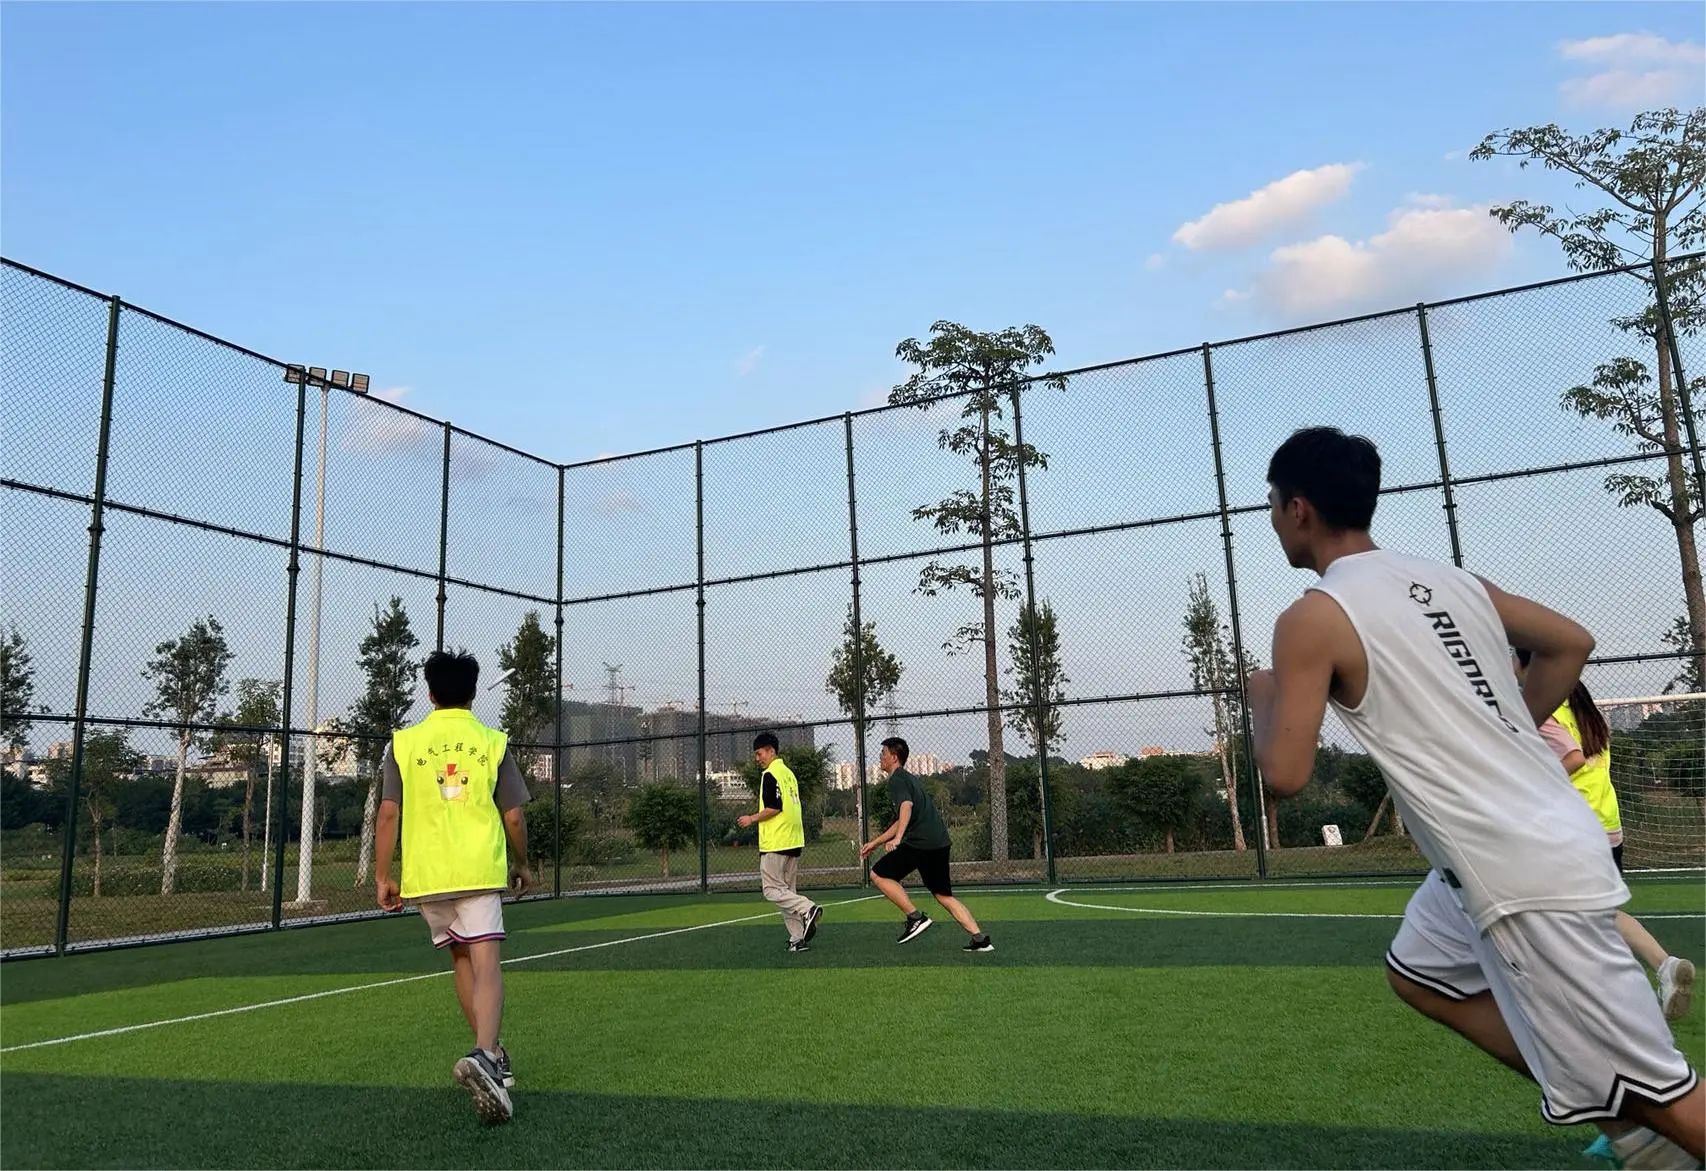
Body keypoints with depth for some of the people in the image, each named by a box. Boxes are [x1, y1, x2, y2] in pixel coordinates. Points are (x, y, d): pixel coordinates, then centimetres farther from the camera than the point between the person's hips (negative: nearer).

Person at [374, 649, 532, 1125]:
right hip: (480, 871, -2)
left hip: (425, 873, 3)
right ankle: (482, 1055, -30)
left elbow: (388, 813, 0)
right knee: (486, 964, -7)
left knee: (461, 958, 19)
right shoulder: (493, 742, 3)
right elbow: (514, 816, 4)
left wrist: (382, 876, 6)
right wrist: (521, 864, 19)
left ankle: (492, 1055, 27)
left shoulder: (404, 743, 5)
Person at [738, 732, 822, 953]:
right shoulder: (788, 773, 17)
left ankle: (807, 909, -20)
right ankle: (798, 938, 8)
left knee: (773, 890, -3)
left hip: (775, 843, -9)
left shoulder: (770, 774, -11)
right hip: (794, 841, 9)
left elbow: (774, 808, -18)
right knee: (788, 892, 12)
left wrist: (752, 819, -5)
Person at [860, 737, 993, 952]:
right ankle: (980, 938, 3)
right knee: (943, 895, 13)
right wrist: (874, 843, 35)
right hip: (940, 841, 9)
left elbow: (906, 805, -23)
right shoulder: (910, 778, 28)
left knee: (878, 874, 2)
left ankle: (915, 917, -3)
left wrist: (897, 838, -34)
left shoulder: (897, 779, -2)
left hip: (920, 842, -9)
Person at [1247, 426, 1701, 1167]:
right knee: (1418, 972, 25)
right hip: (1543, 836, 9)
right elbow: (1571, 643, 19)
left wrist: (1264, 699, 3)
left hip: (1520, 874, -9)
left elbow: (1284, 774, -18)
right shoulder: (1449, 581, 9)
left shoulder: (1312, 619, -15)